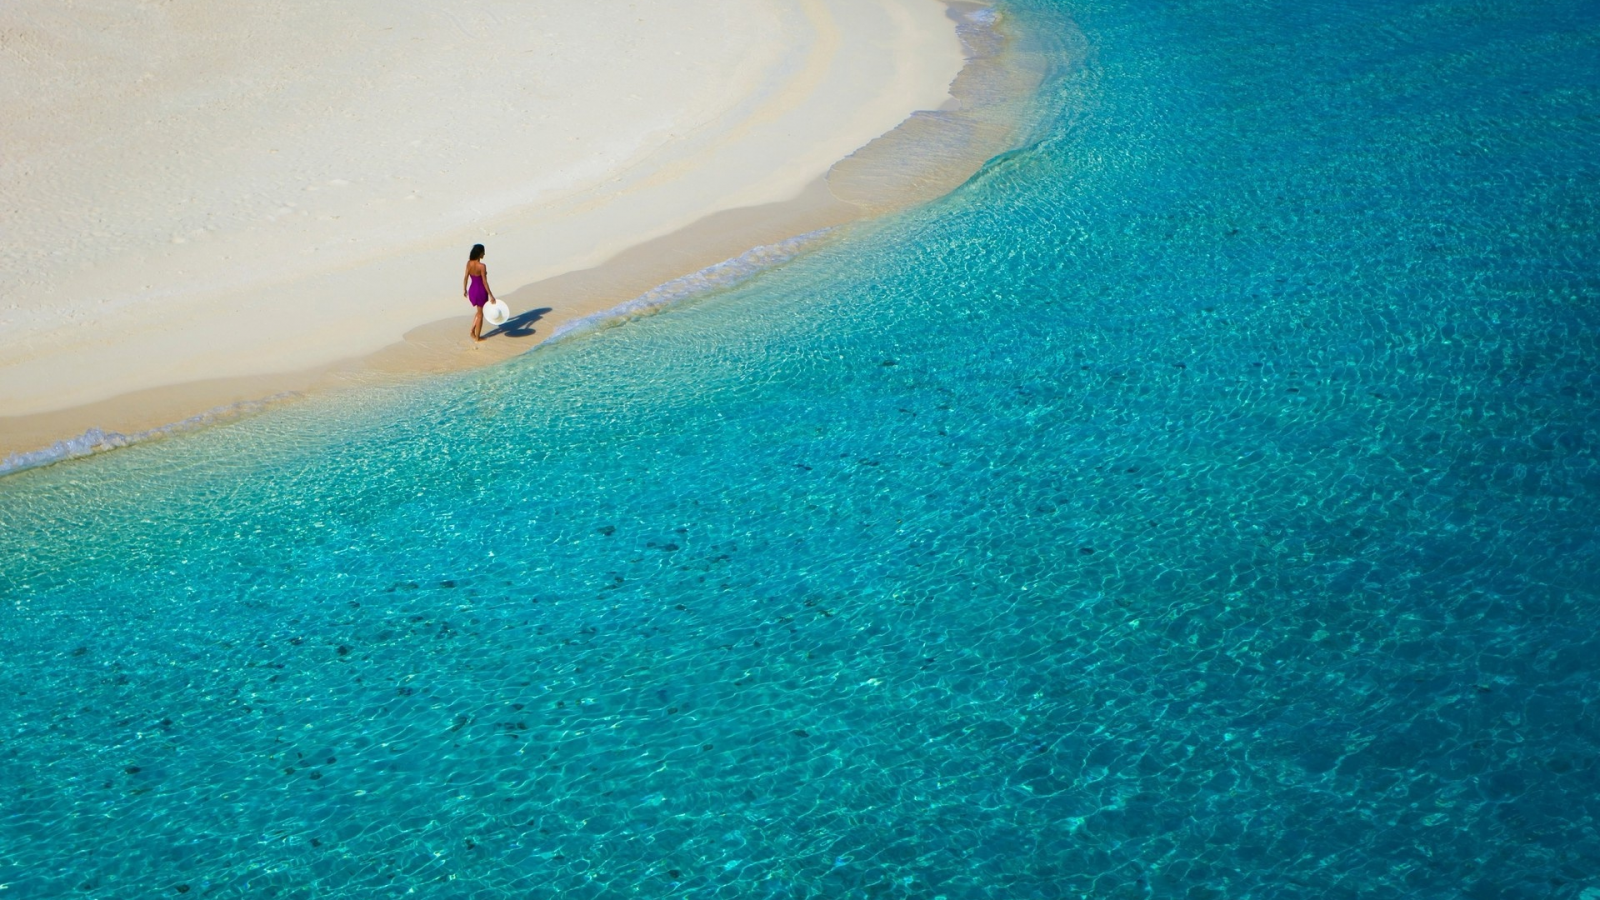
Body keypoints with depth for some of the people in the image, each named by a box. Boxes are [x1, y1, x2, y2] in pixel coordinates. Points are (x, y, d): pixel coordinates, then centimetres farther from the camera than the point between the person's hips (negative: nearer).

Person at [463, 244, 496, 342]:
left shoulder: (469, 263, -6)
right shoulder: (482, 266, -23)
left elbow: (465, 277, 2)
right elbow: (484, 282, -21)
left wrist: (464, 289, 16)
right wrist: (491, 295, -15)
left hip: (472, 290, 6)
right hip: (481, 291, -6)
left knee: (478, 311, 28)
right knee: (480, 314, 12)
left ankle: (472, 331, 22)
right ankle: (477, 337, 21)